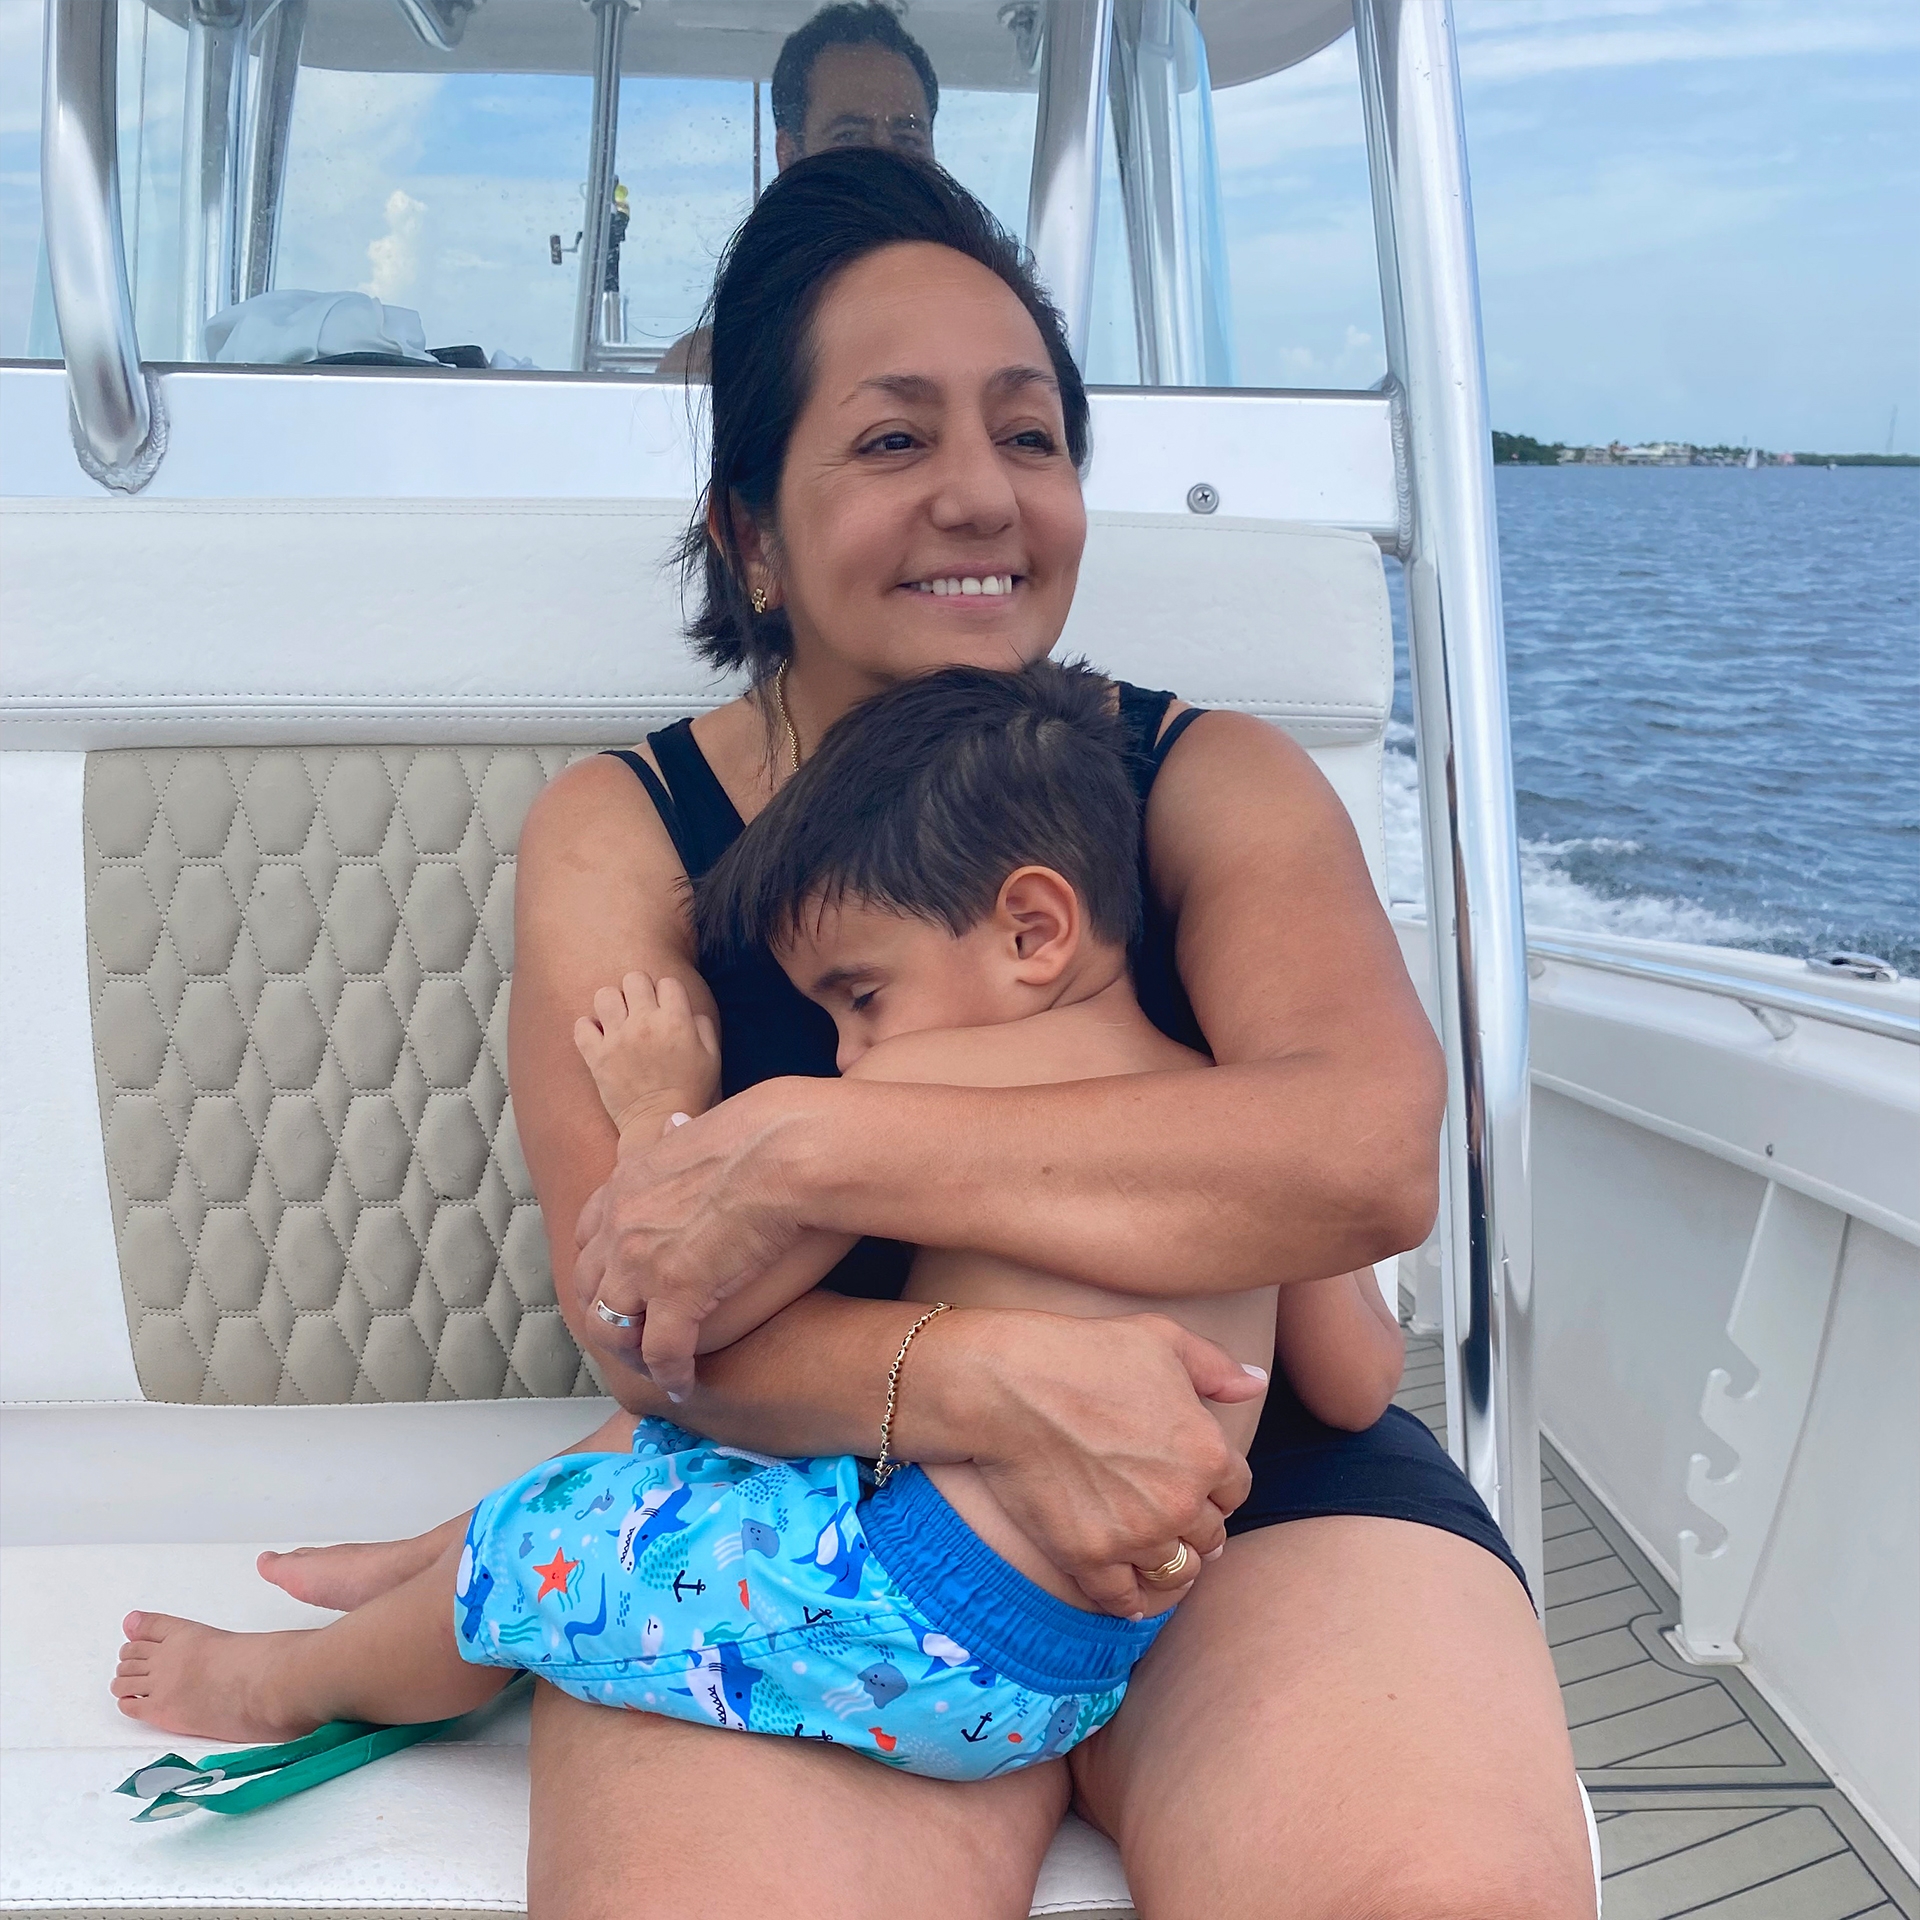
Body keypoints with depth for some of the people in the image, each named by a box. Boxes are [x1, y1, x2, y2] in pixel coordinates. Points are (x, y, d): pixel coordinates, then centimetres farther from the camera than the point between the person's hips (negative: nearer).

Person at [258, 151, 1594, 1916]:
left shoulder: (1215, 781, 4)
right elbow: (637, 1324, -7)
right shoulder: (615, 837, 3)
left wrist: (804, 1148, -21)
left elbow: (1369, 1157, -15)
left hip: (1256, 1482, 2)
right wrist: (994, 1389, -26)